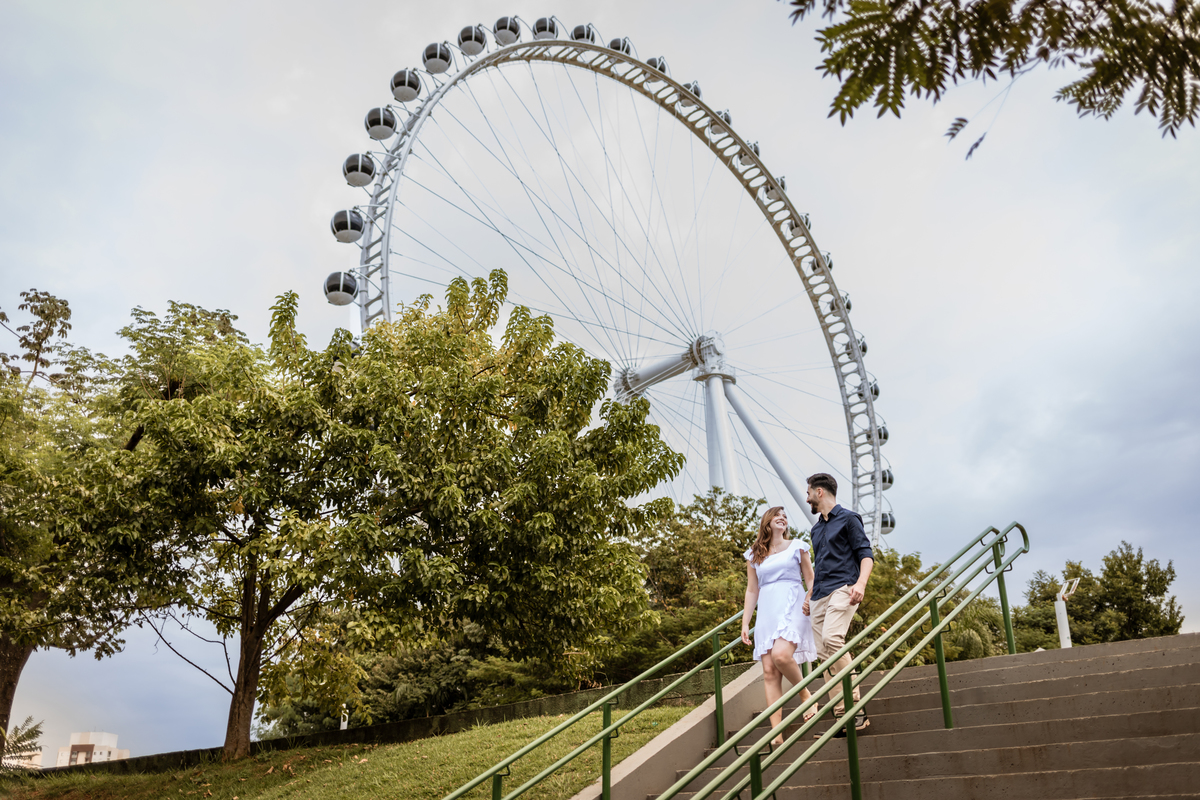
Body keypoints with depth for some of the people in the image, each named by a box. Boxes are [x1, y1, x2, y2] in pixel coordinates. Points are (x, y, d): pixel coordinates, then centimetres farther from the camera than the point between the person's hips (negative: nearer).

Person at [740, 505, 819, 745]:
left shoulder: (796, 546, 11)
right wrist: (745, 622, 10)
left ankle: (805, 693, 1)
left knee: (781, 655, -28)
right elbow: (752, 590, 16)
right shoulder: (754, 555, 15)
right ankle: (777, 734, -7)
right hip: (766, 612, 3)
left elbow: (811, 581, 10)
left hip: (792, 607, -3)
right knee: (769, 672, -6)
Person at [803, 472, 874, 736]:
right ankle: (841, 717, 0)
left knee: (831, 638, -28)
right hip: (820, 596, 8)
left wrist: (861, 583, -22)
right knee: (824, 654, -1)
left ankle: (856, 706, -24)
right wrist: (809, 596, 25)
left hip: (842, 589, -8)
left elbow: (866, 554, -6)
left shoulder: (848, 519, 3)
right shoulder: (816, 528, 24)